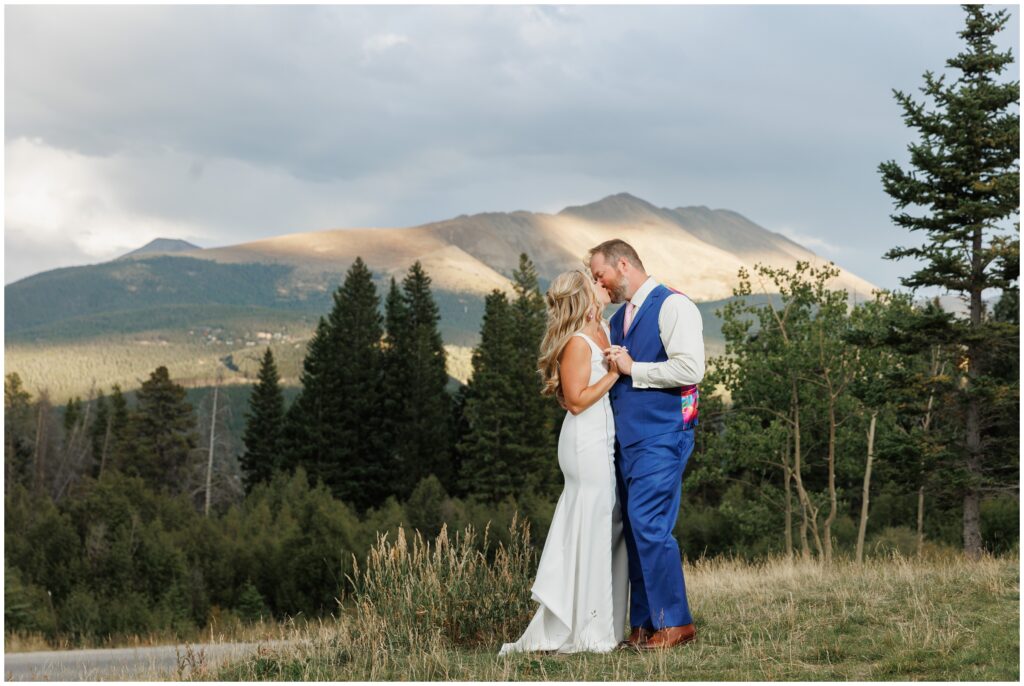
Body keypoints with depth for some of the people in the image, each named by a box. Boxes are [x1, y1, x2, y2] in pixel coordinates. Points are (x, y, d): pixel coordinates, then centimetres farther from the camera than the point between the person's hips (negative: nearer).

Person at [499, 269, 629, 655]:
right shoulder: (578, 342, -14)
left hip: (602, 441, 10)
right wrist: (615, 372, -16)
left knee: (611, 528, 11)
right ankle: (580, 632, 0)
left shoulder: (601, 333, 12)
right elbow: (577, 400, -18)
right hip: (587, 442, -10)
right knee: (589, 533, -6)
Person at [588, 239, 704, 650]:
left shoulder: (672, 306, -7)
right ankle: (643, 624, 11)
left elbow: (691, 369, -18)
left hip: (661, 436, -8)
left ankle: (675, 622, -8)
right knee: (633, 530, 7)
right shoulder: (618, 319, 20)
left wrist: (633, 369, -13)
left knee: (649, 525, -14)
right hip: (625, 438, 9)